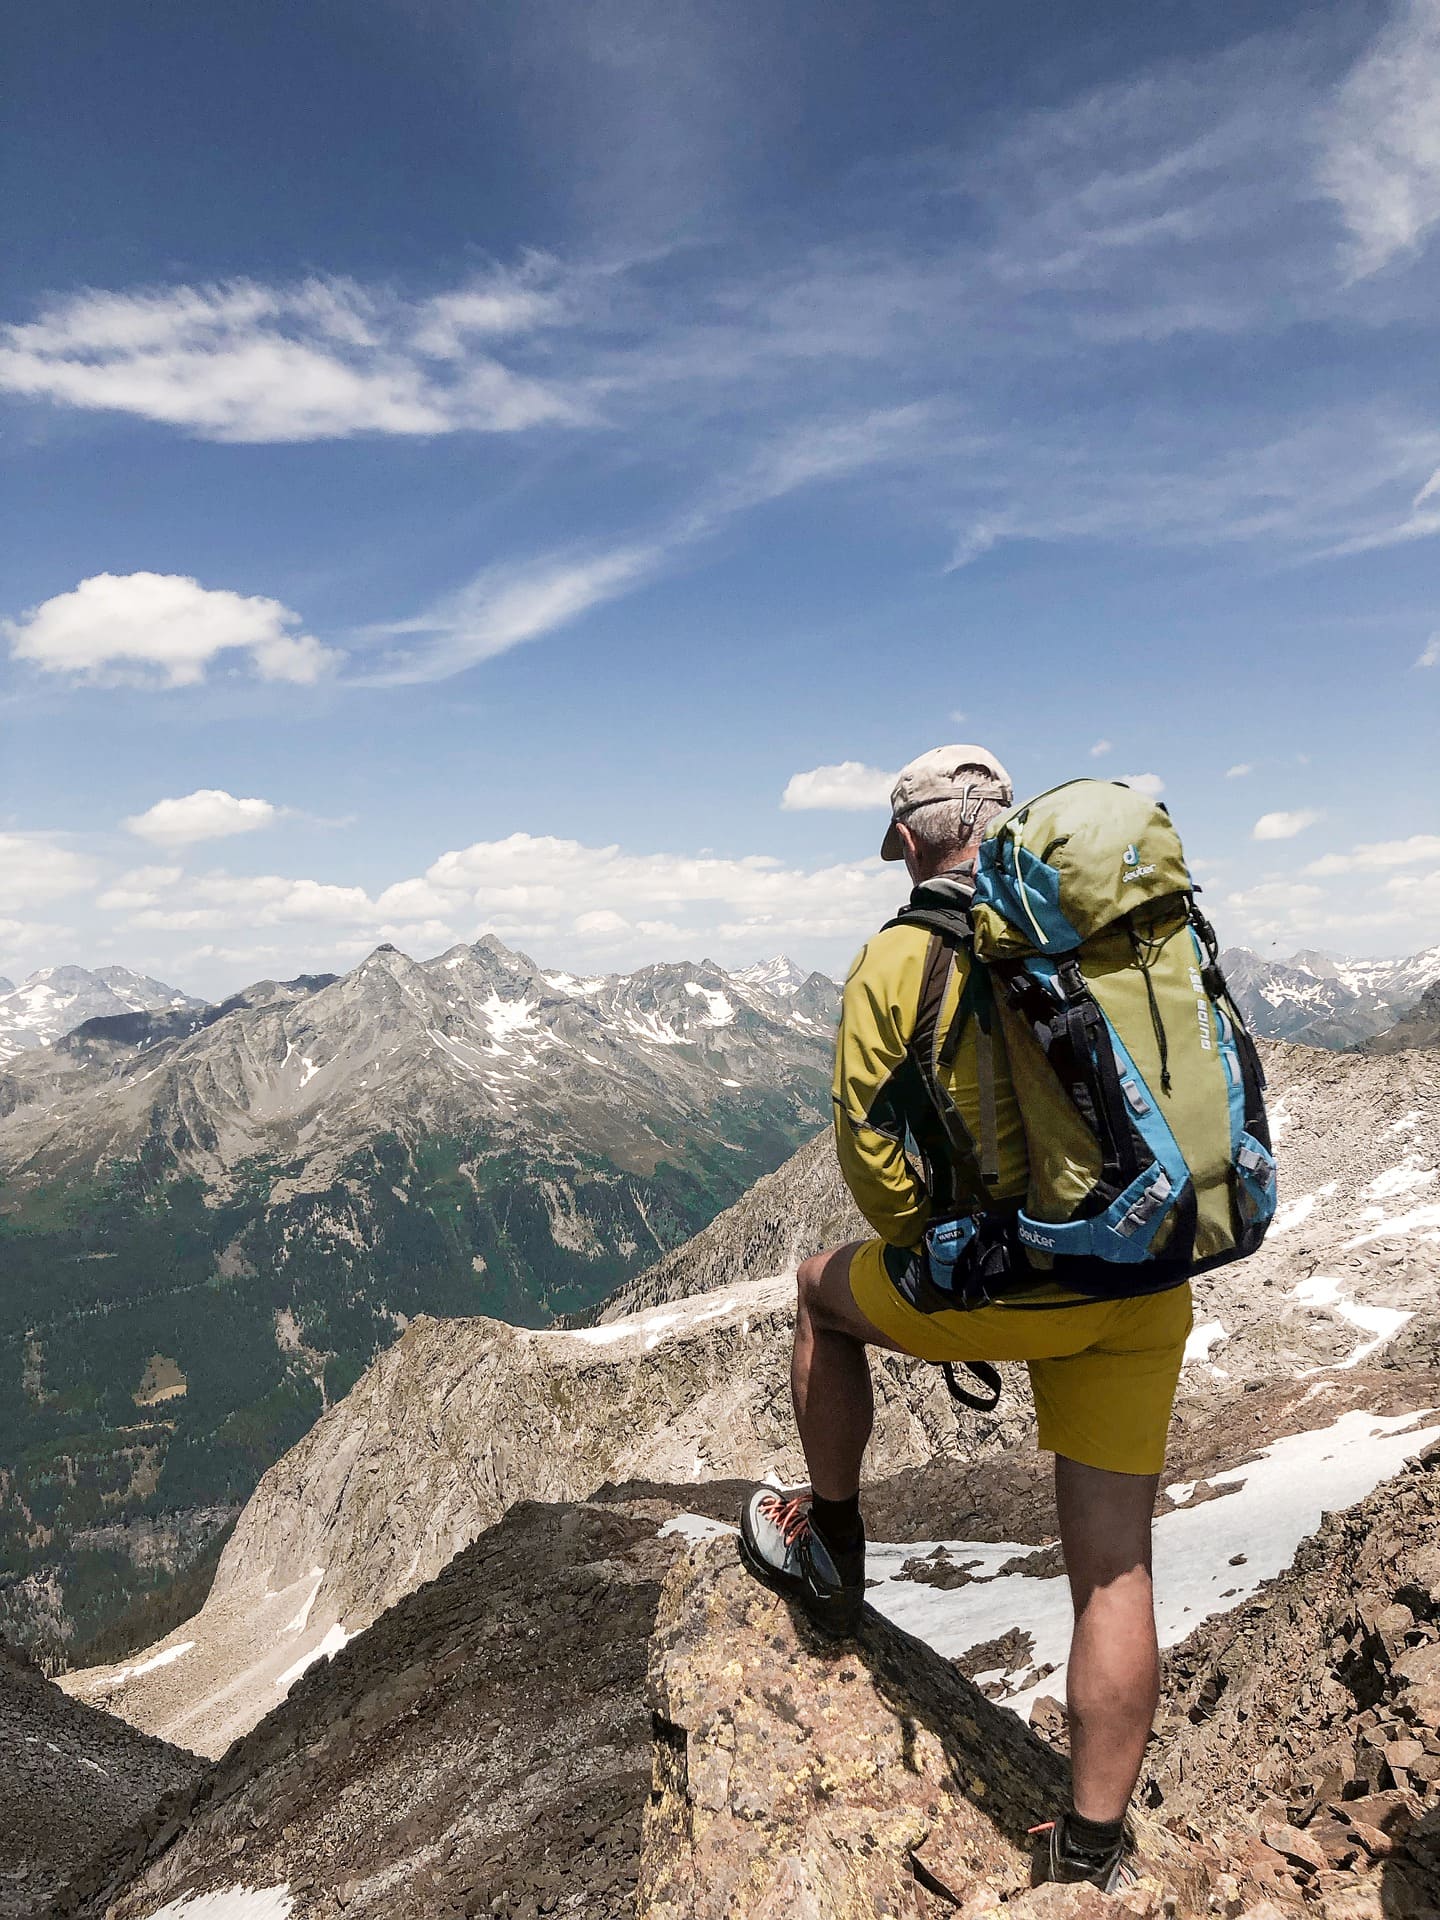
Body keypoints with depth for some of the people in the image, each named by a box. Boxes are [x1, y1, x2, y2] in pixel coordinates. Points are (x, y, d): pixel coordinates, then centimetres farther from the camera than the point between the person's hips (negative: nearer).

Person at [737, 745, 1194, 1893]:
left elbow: (869, 1148, -3)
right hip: (1149, 1292, 4)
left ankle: (832, 1552, 36)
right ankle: (1092, 1859, 26)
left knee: (826, 1292, 26)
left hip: (1012, 1285, -4)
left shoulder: (899, 960, -6)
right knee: (1114, 1570, 13)